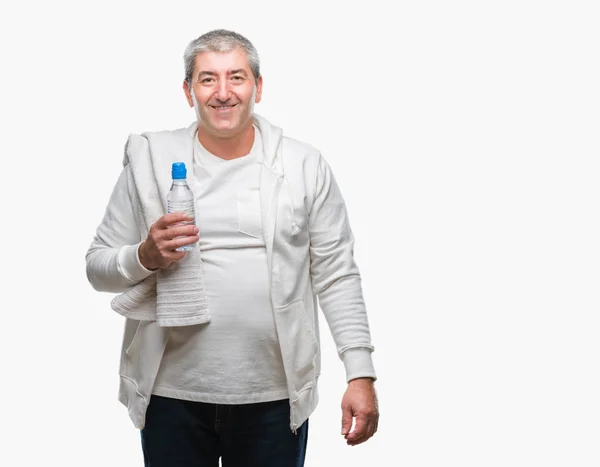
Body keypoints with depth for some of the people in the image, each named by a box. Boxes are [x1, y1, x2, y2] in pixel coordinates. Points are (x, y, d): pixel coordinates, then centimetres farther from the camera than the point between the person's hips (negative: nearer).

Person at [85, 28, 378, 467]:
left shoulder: (306, 165, 3)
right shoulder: (149, 158, 2)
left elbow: (337, 277, 2)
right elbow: (98, 267, 5)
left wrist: (361, 374, -4)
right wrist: (146, 257, -15)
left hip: (275, 398, 0)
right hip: (172, 396, 0)